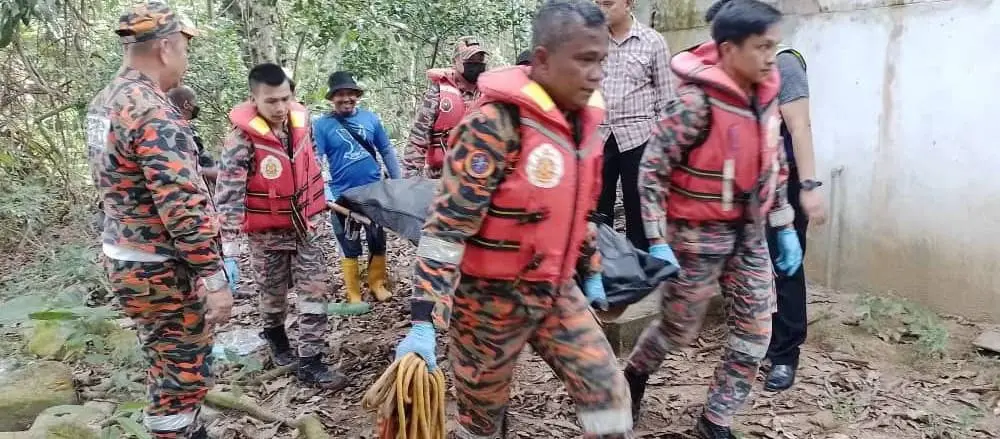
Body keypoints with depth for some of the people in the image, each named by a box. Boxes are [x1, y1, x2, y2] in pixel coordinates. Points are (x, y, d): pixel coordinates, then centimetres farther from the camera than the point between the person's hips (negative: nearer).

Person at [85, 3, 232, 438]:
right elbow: (182, 208, -28)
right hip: (161, 271, -10)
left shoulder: (104, 102, 8)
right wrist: (214, 278, -25)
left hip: (124, 258, 10)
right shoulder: (155, 113, -23)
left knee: (168, 366, 23)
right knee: (184, 373, 4)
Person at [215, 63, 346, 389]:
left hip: (306, 224, 4)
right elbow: (228, 196, -25)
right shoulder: (241, 139, -23)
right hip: (268, 231, -3)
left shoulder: (301, 120, -7)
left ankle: (310, 362, 9)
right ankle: (275, 334, 46)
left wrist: (317, 205, 22)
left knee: (315, 291, 1)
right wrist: (228, 252, -30)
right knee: (273, 293, 16)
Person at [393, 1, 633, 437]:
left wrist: (591, 271, 23)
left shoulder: (581, 120, 2)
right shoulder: (494, 123, -23)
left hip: (555, 292, 7)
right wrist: (424, 322, -29)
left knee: (609, 396, 3)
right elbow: (446, 225, -25)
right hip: (491, 297, -6)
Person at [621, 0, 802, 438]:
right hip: (699, 232, -6)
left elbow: (774, 164, 12)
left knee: (756, 331, 7)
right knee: (680, 327, 11)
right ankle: (635, 374, 42)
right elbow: (652, 168, -19)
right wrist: (658, 242, -21)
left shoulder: (765, 95, 0)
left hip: (749, 230, 7)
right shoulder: (697, 101, -22)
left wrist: (785, 226, 11)